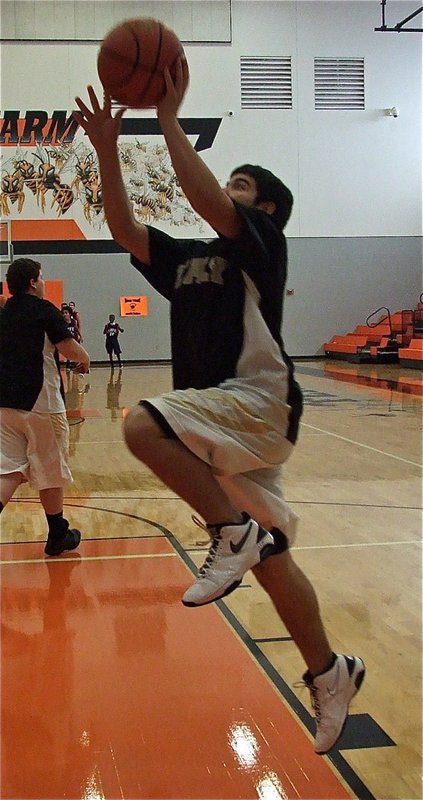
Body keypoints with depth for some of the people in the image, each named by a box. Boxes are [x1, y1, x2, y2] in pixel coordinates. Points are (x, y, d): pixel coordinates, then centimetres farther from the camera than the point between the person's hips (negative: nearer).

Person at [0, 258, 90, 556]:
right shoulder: (44, 310, -8)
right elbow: (71, 349, -15)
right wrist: (85, 360, 6)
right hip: (41, 402, -6)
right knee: (50, 472, 7)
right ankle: (58, 537, 20)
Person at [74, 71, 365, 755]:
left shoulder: (262, 243, -1)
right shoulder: (184, 258, 19)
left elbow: (205, 199, -19)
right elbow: (123, 228, 9)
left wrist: (169, 119, -14)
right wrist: (107, 151, 0)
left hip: (258, 404, -8)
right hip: (224, 422, 8)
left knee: (143, 424, -31)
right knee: (269, 559, 10)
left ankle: (232, 531, -18)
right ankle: (330, 676, 24)